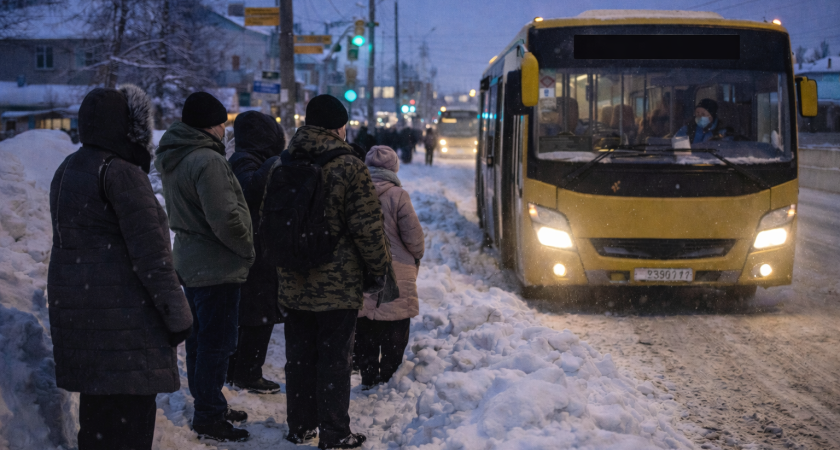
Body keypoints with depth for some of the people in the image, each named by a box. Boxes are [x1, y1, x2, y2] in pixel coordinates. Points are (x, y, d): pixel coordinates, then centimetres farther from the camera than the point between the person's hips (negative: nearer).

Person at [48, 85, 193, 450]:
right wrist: (177, 314, -13)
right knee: (129, 415, -4)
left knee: (97, 405, 18)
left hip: (73, 307, 9)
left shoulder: (67, 171, 14)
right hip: (122, 312, -9)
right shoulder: (122, 174, -15)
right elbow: (150, 252, -18)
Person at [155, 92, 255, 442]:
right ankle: (209, 417, 5)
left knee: (200, 339, 18)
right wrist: (247, 249, -10)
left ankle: (207, 405, 31)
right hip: (217, 268, -10)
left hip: (190, 263, 10)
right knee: (216, 343, -1)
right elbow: (225, 217, -26)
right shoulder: (207, 161, -22)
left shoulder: (172, 160, 8)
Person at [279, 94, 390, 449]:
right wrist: (378, 269, -2)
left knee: (299, 356, 15)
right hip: (338, 284, -5)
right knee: (334, 359, 2)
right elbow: (367, 226, -15)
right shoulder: (349, 167, -15)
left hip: (294, 283, 5)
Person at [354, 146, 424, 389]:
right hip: (395, 274, -4)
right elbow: (414, 236, -10)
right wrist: (416, 259, 11)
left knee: (365, 334, 13)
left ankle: (368, 378, 18)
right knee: (394, 334, 7)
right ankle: (389, 377, 10)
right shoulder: (397, 195, -13)